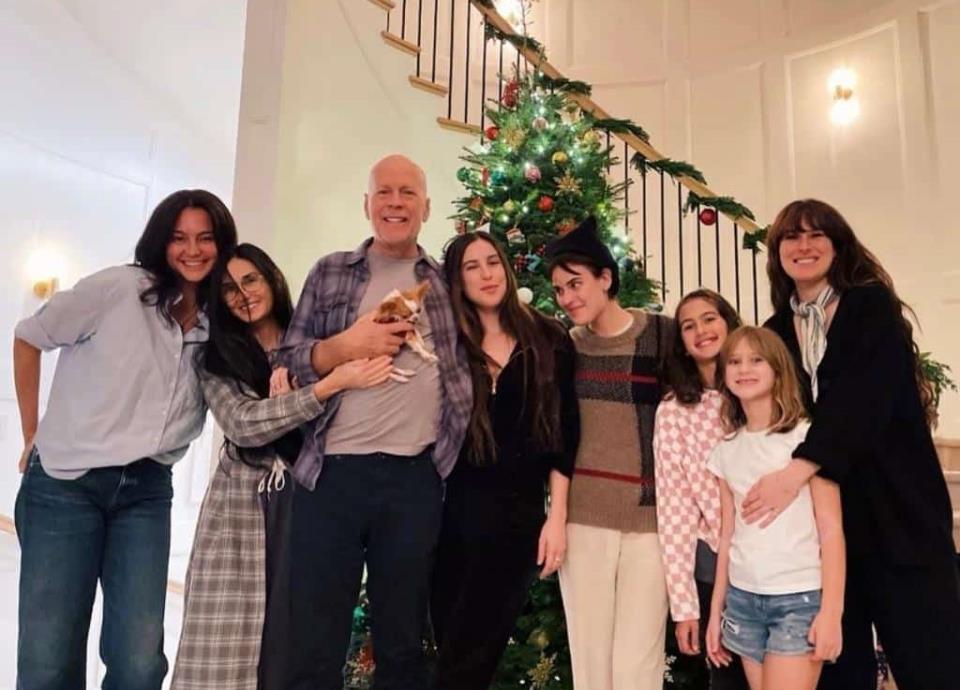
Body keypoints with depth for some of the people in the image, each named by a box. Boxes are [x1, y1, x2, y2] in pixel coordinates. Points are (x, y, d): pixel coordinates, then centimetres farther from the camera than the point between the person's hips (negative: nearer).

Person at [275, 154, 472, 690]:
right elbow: (287, 363, 5)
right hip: (333, 470, 0)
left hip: (416, 478, 1)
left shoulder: (447, 283, 13)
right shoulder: (330, 273, 10)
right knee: (313, 644, 6)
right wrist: (346, 346, -11)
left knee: (403, 644, 13)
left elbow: (466, 368, 14)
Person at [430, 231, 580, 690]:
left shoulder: (548, 339, 3)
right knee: (452, 649, 9)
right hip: (455, 509, 2)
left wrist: (557, 516, -3)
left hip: (520, 512, -1)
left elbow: (563, 432, 1)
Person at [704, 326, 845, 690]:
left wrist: (831, 610, -13)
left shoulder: (807, 436, -6)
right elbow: (728, 535, 10)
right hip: (743, 598, 4)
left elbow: (831, 529, -7)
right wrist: (716, 610, 9)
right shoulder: (726, 450, 7)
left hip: (800, 597, -4)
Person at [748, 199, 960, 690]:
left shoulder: (872, 305, -1)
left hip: (895, 509, -3)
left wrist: (799, 470, -28)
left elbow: (864, 397, -17)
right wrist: (774, 476, -5)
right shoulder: (774, 332, 10)